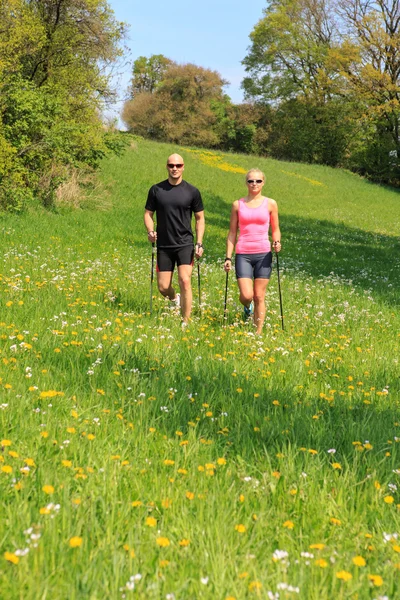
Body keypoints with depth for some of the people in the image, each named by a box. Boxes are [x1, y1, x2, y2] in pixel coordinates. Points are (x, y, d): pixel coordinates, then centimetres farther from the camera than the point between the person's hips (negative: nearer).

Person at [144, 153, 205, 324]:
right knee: (163, 287, 3)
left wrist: (199, 243, -4)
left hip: (185, 244, -2)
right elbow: (148, 213, 10)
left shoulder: (192, 192, 0)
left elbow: (200, 219, 6)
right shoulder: (156, 190, 2)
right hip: (163, 246, 2)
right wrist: (150, 231, -10)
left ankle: (185, 322, -9)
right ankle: (175, 299, 40)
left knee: (185, 281, -18)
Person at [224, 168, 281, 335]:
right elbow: (232, 233, 9)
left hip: (263, 254, 0)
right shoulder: (238, 205, 6)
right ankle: (247, 307, 26)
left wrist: (277, 242, -10)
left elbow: (275, 229, 12)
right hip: (243, 254, 0)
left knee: (259, 297, 1)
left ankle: (258, 333, 12)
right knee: (246, 295, -11)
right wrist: (228, 258, 4)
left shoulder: (270, 204, 5)